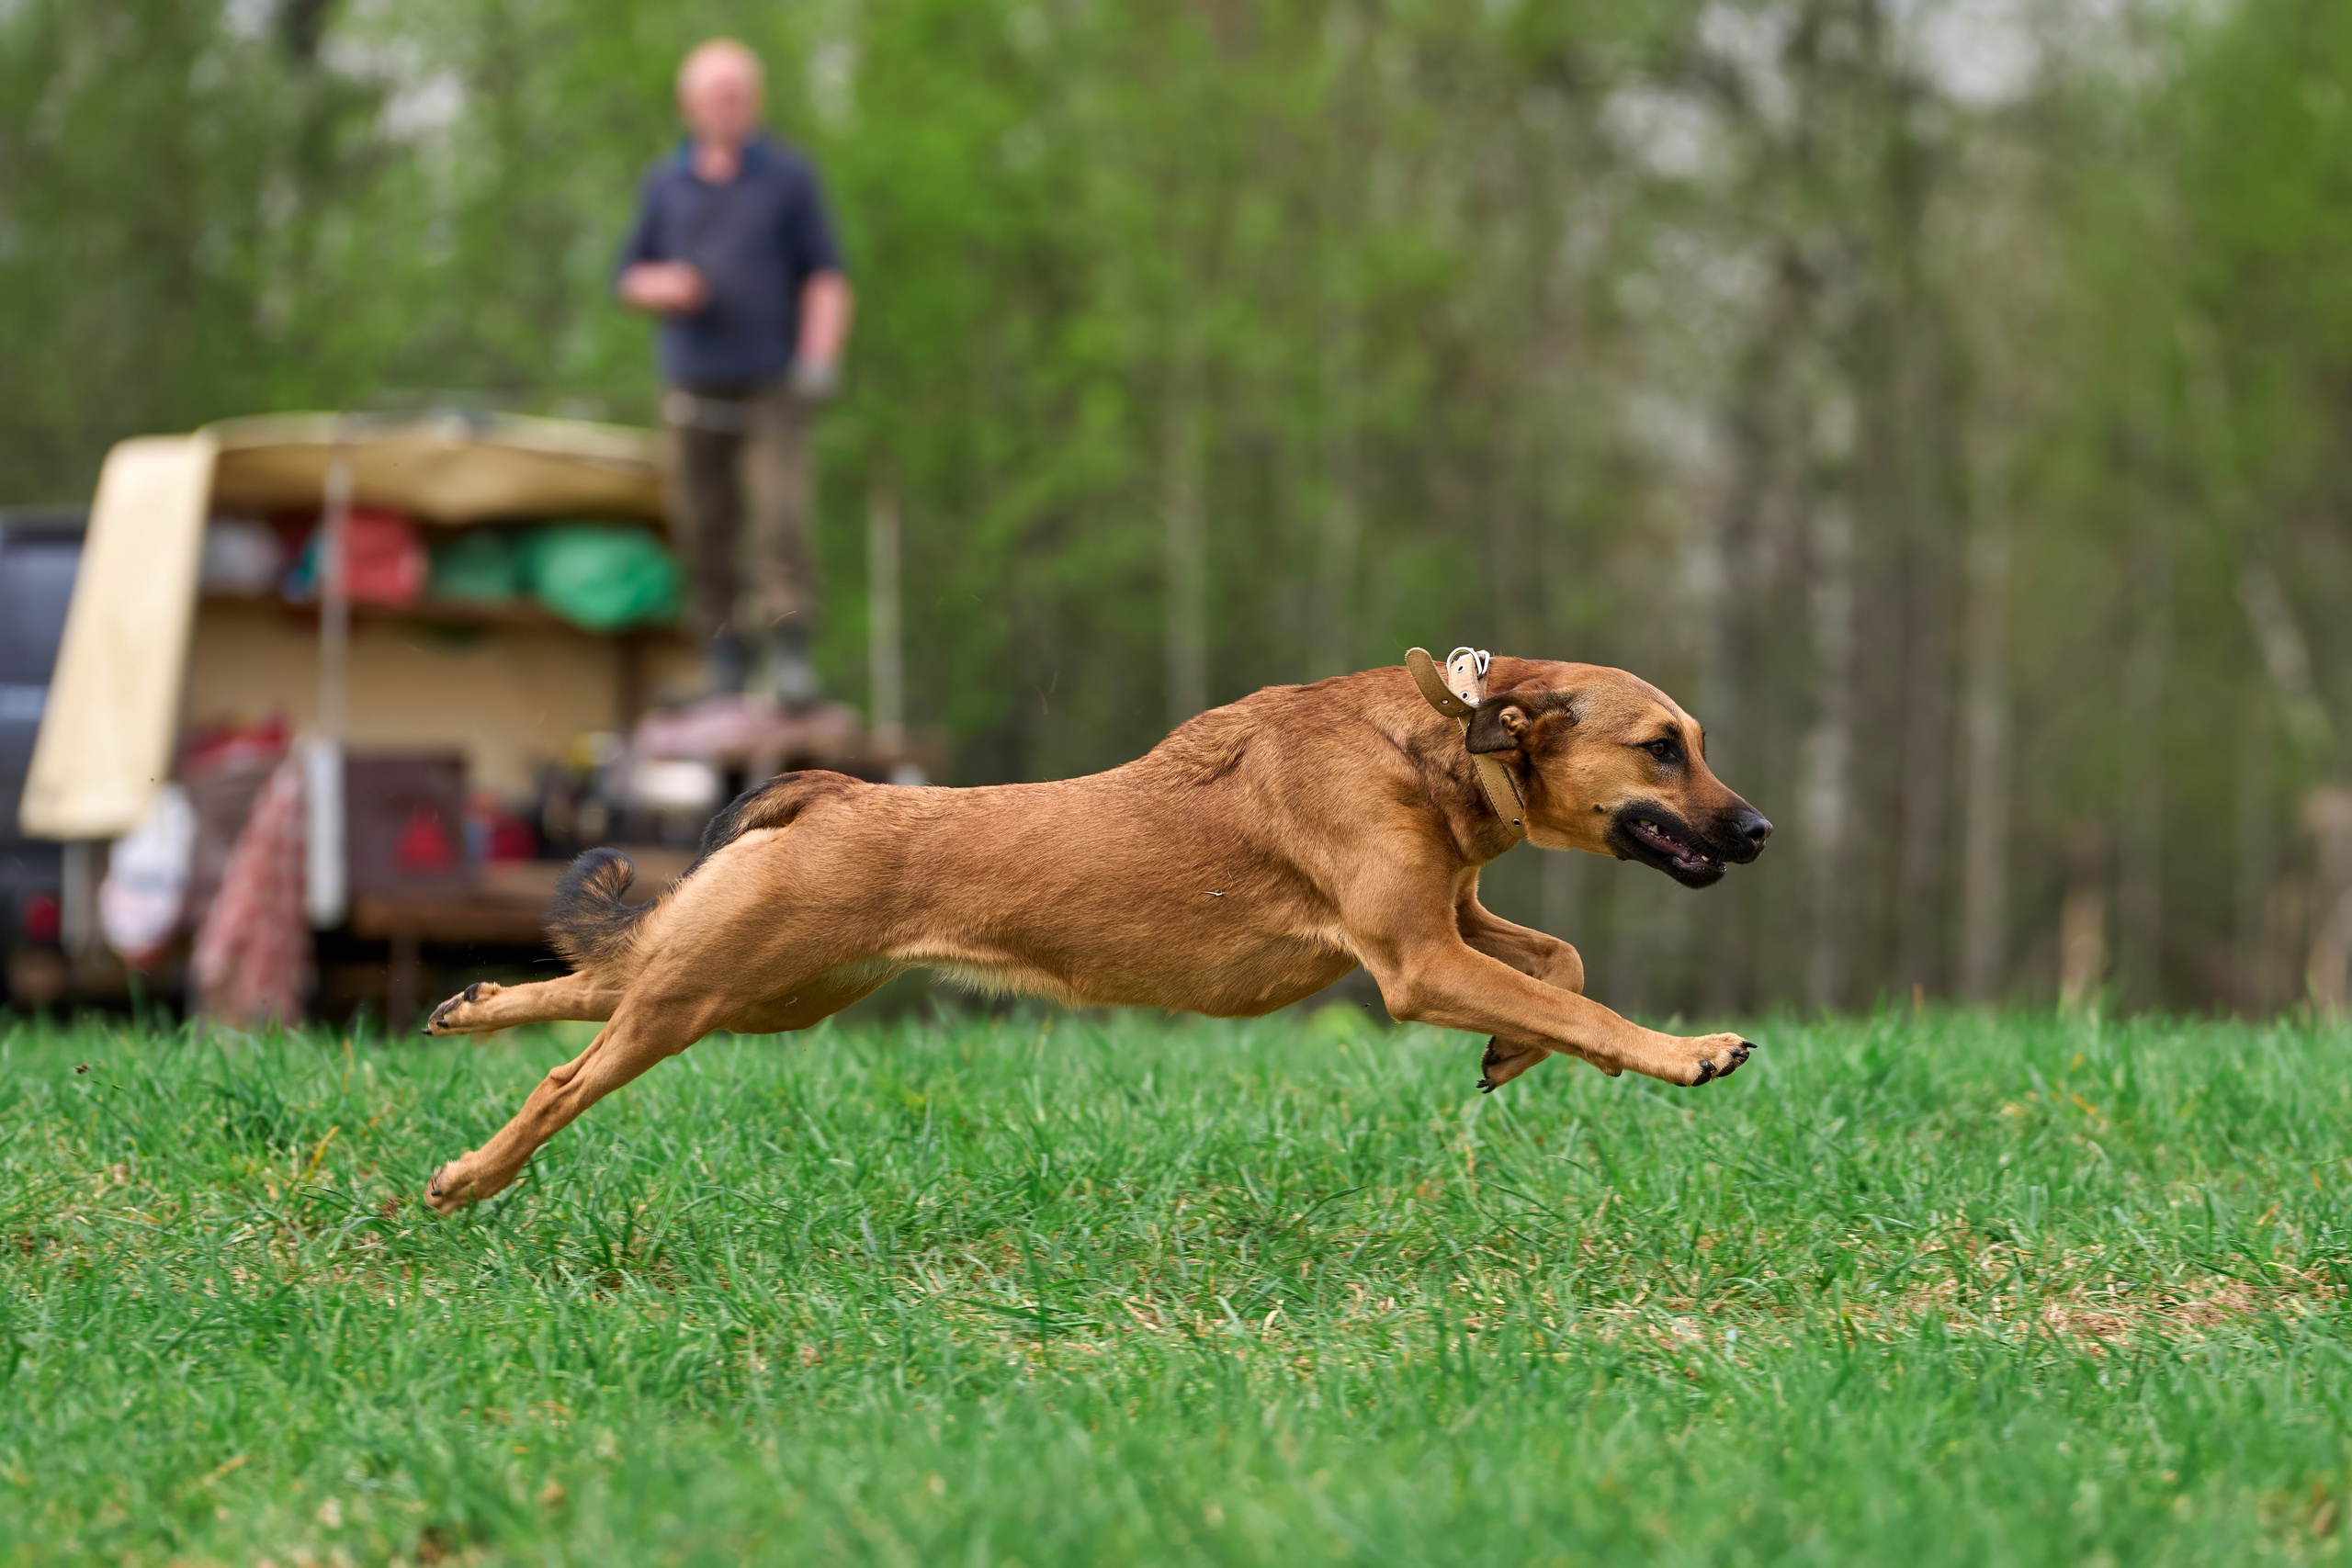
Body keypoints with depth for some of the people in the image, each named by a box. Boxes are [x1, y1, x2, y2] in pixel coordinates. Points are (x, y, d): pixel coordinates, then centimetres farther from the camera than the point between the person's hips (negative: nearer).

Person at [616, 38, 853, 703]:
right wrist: (662, 287, -8)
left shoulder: (789, 176, 4)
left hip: (772, 387, -3)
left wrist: (820, 355, -10)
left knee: (780, 518, -15)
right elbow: (630, 278, 15)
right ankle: (726, 660, 9)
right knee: (704, 530, 0)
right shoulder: (665, 182, 11)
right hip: (694, 390, 3)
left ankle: (789, 654, -13)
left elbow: (826, 277, 4)